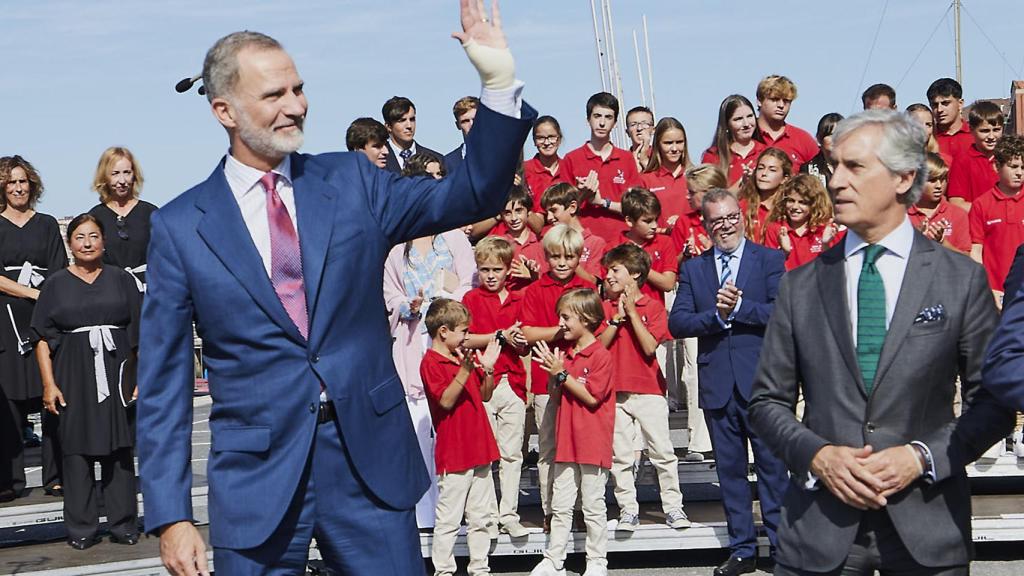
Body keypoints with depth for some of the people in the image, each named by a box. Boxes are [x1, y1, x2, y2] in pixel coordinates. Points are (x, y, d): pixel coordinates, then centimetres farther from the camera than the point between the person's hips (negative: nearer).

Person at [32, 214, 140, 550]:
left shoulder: (122, 280, 9)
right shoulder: (56, 284, 7)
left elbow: (139, 333, 8)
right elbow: (43, 338, 4)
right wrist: (49, 384, -5)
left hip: (116, 375, 0)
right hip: (74, 377, 0)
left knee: (119, 450, 2)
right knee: (77, 451, 0)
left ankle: (123, 526, 10)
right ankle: (81, 530, 7)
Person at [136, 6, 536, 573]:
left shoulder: (351, 181, 5)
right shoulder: (179, 226, -1)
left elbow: (471, 195, 1)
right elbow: (162, 384, 0)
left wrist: (499, 82, -13)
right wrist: (171, 517, -5)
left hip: (371, 460, 2)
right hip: (255, 473, -1)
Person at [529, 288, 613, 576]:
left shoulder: (600, 355, -11)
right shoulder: (564, 354, 11)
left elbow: (592, 398, -17)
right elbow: (557, 399, 12)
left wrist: (561, 374, -16)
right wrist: (552, 374, -5)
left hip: (593, 444, -7)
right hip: (567, 442, 7)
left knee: (593, 506, 3)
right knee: (560, 505, 10)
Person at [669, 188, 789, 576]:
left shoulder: (770, 260, 2)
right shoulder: (693, 269, 10)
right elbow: (677, 322, 0)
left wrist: (738, 307, -17)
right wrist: (716, 315, -14)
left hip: (761, 380, -3)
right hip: (717, 383, 3)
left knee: (772, 466, 1)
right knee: (729, 469, 9)